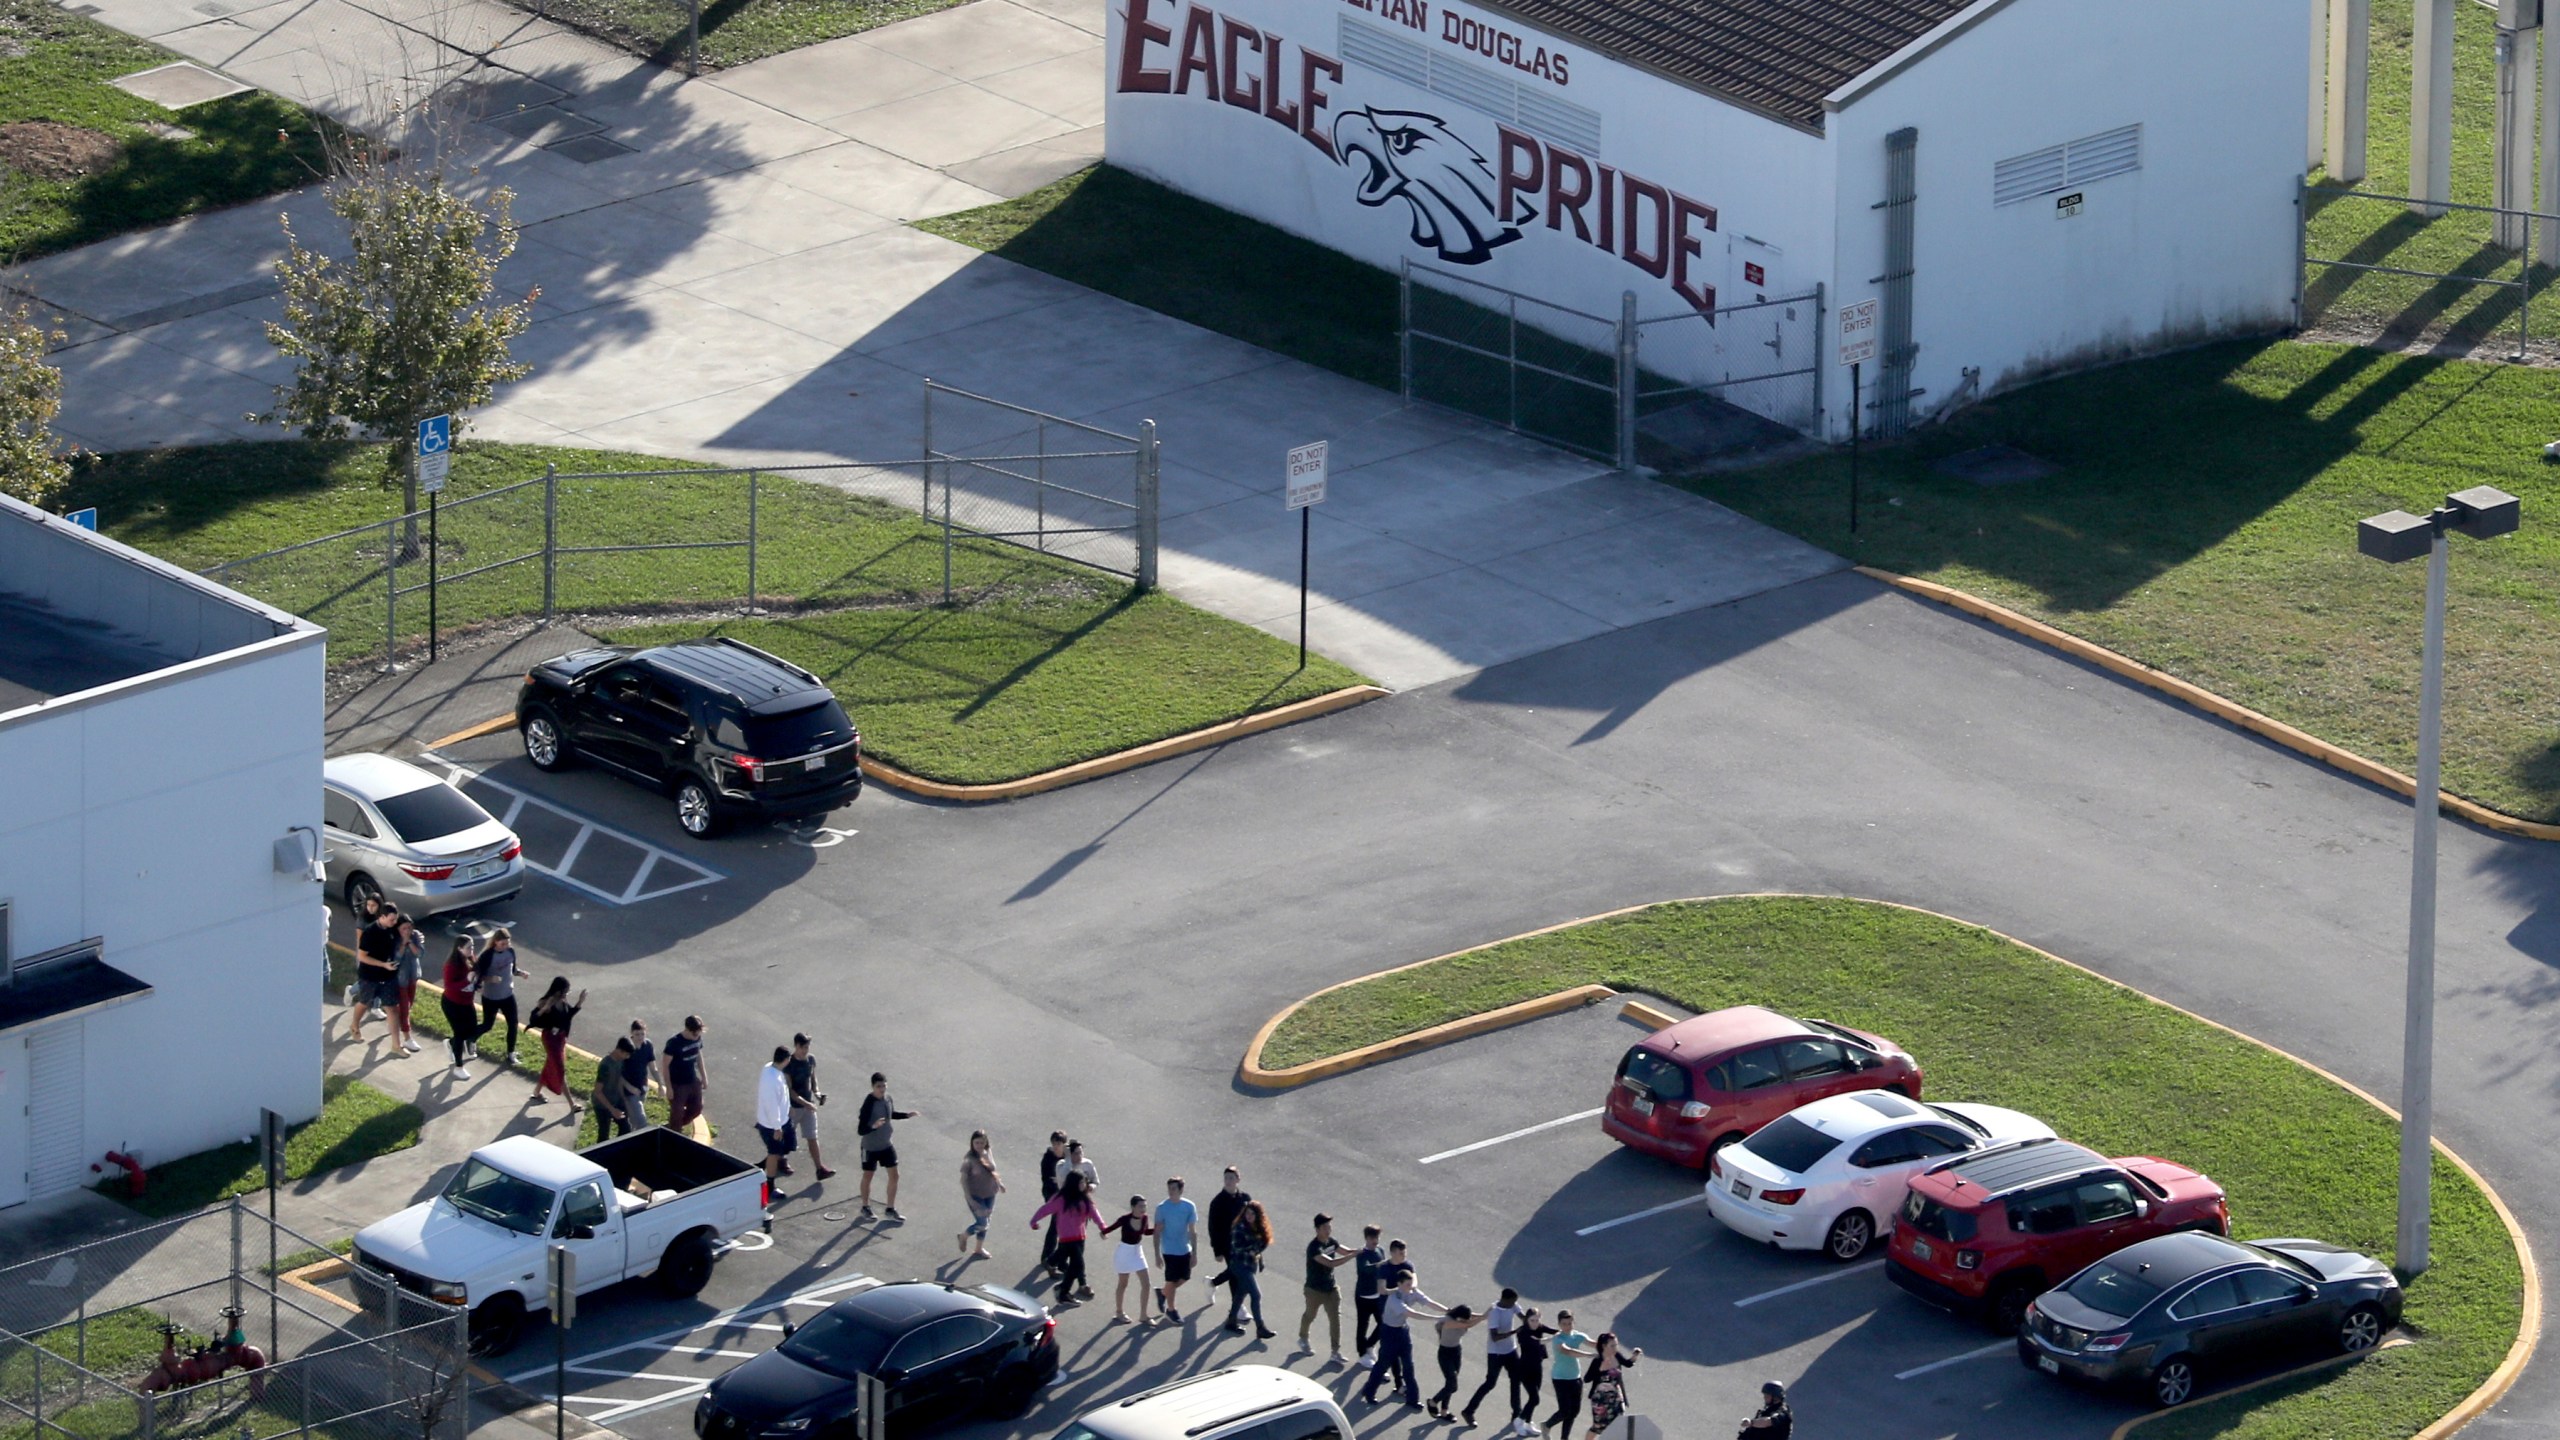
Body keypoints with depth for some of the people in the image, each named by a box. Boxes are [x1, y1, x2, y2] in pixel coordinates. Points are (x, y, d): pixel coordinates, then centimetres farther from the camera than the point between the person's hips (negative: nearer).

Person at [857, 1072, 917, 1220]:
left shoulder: (888, 1099, -7)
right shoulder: (869, 1104, -28)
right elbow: (860, 1130, -29)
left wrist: (907, 1115, 6)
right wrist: (873, 1126, -47)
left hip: (887, 1145, 6)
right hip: (870, 1147, -6)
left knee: (894, 1176, 7)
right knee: (867, 1176, 14)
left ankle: (890, 1208, 22)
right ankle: (865, 1207, 34)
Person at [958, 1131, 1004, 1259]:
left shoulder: (988, 1153, -4)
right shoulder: (969, 1159, -21)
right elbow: (963, 1179, -17)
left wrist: (999, 1183, 15)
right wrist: (969, 1198, -20)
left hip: (989, 1194, 6)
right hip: (975, 1195, -6)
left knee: (984, 1222, 17)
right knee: (982, 1224, -4)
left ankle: (980, 1248, 35)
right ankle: (964, 1236, 25)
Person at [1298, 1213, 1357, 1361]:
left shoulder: (1331, 1242, -3)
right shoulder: (1314, 1247, -28)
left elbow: (1346, 1252, 8)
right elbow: (1331, 1263, -38)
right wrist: (1353, 1256, -40)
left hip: (1331, 1288, 5)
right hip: (1315, 1289, -5)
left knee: (1335, 1318, -3)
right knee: (1310, 1315, 18)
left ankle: (1336, 1351, 0)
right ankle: (1303, 1339, 45)